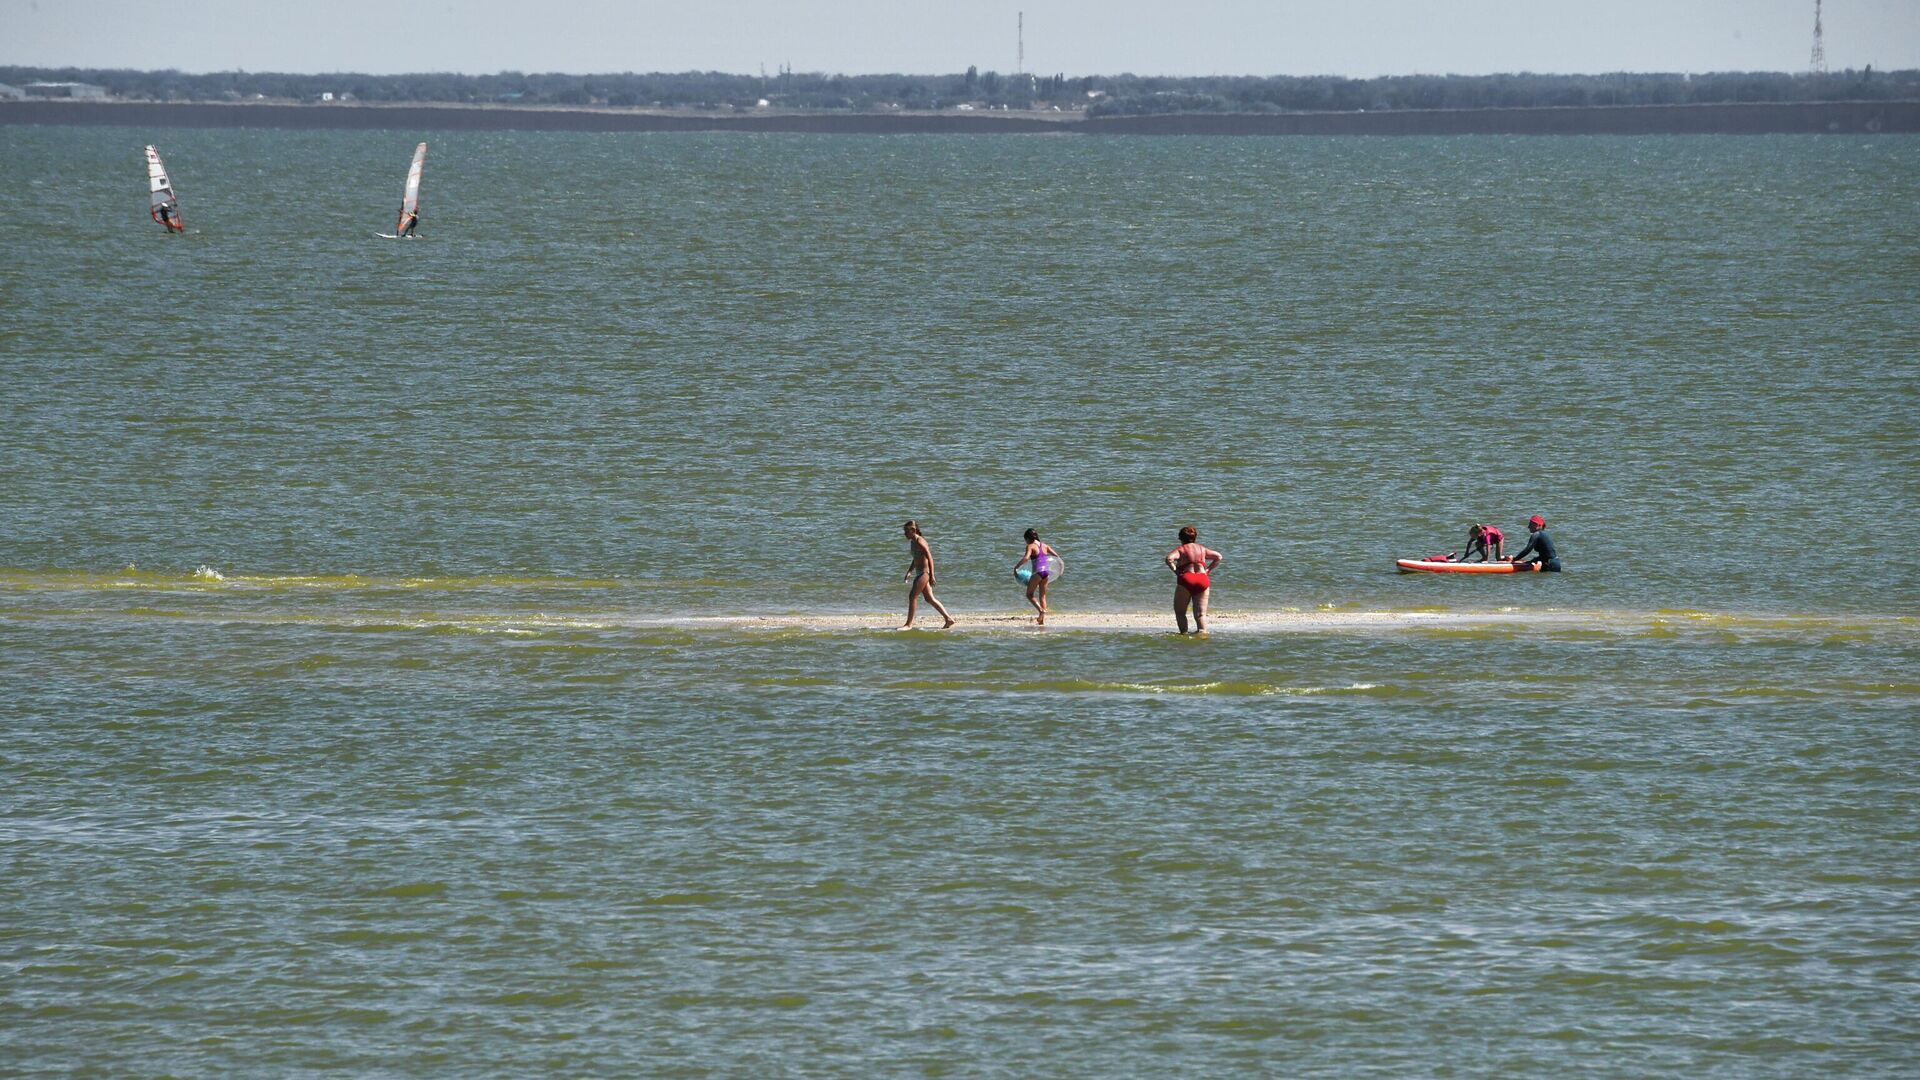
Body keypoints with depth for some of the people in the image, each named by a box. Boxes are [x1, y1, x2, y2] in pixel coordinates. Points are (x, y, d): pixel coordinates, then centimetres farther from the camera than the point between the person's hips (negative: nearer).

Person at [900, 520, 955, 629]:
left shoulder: (920, 541, -15)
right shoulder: (912, 542, 14)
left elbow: (929, 558, -20)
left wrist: (931, 575, -23)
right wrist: (909, 572, 19)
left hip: (924, 572, -10)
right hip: (920, 573, 10)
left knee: (912, 596, -9)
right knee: (929, 599, 12)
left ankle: (909, 624, -6)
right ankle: (948, 618, 16)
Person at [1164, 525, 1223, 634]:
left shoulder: (1181, 549, 4)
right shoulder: (1202, 549, 18)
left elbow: (1169, 559, -14)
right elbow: (1219, 557, 23)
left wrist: (1175, 570, -2)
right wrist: (1208, 570, 18)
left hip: (1186, 580, -4)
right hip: (1203, 580, 4)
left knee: (1180, 612, 9)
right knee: (1200, 613, 2)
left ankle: (1184, 633, -4)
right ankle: (1202, 631, -18)